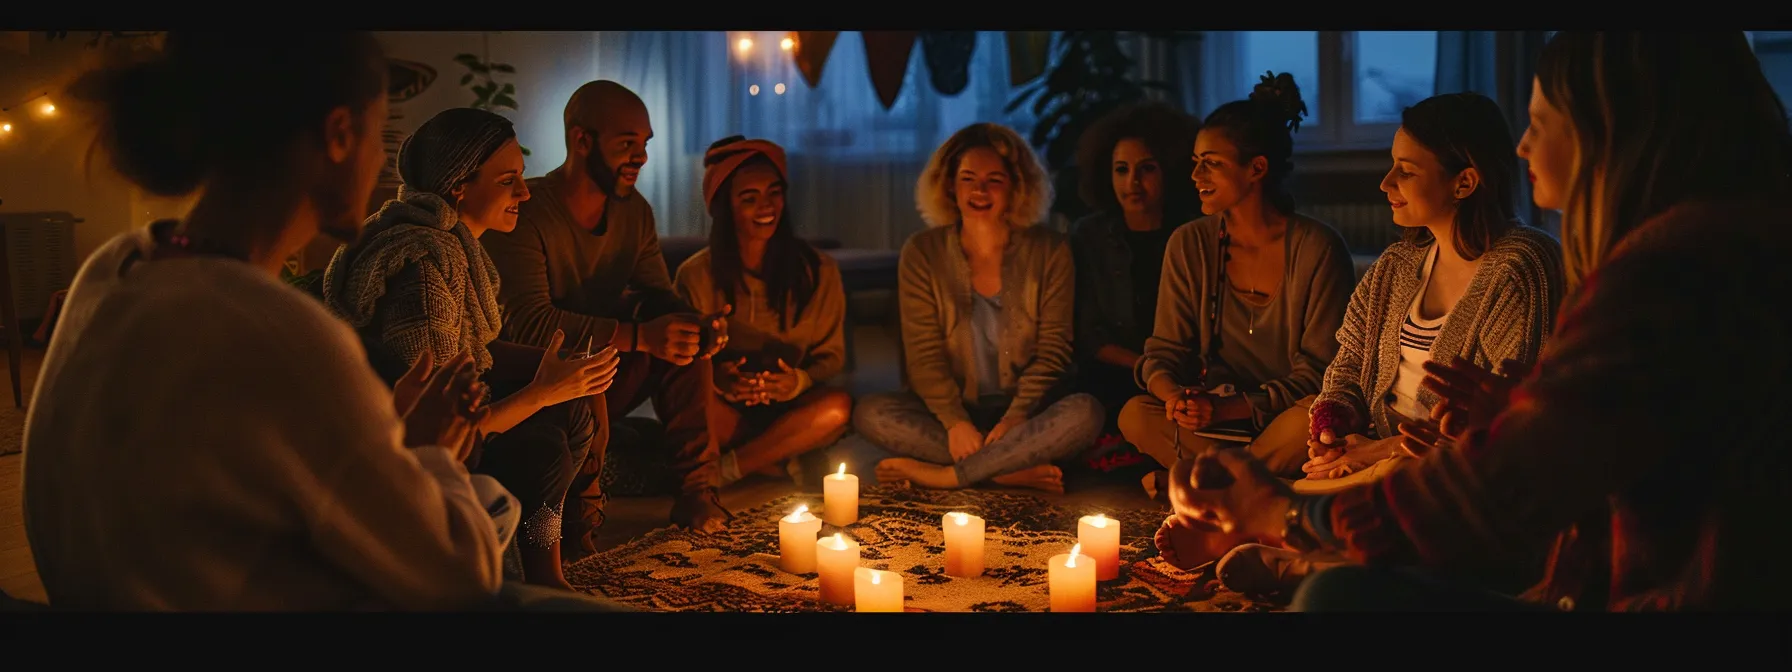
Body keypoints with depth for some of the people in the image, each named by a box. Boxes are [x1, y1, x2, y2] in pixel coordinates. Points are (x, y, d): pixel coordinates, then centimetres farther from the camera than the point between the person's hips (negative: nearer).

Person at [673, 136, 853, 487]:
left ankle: (725, 469, -19)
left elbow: (831, 355, 3)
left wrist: (800, 380, -21)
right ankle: (776, 460, -15)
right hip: (727, 405, -1)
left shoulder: (818, 271, 0)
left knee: (838, 406, -32)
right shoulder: (696, 275, -2)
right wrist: (716, 378, -24)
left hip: (788, 406, 1)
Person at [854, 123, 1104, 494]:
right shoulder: (922, 254, 1)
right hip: (952, 409, 1)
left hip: (1026, 411, 0)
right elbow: (923, 353, -5)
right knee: (870, 413, -25)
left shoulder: (1049, 252, 0)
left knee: (1085, 413, -32)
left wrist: (1014, 419, -18)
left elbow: (1052, 350, -4)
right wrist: (954, 422, -20)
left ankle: (943, 475, -25)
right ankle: (1013, 470, -27)